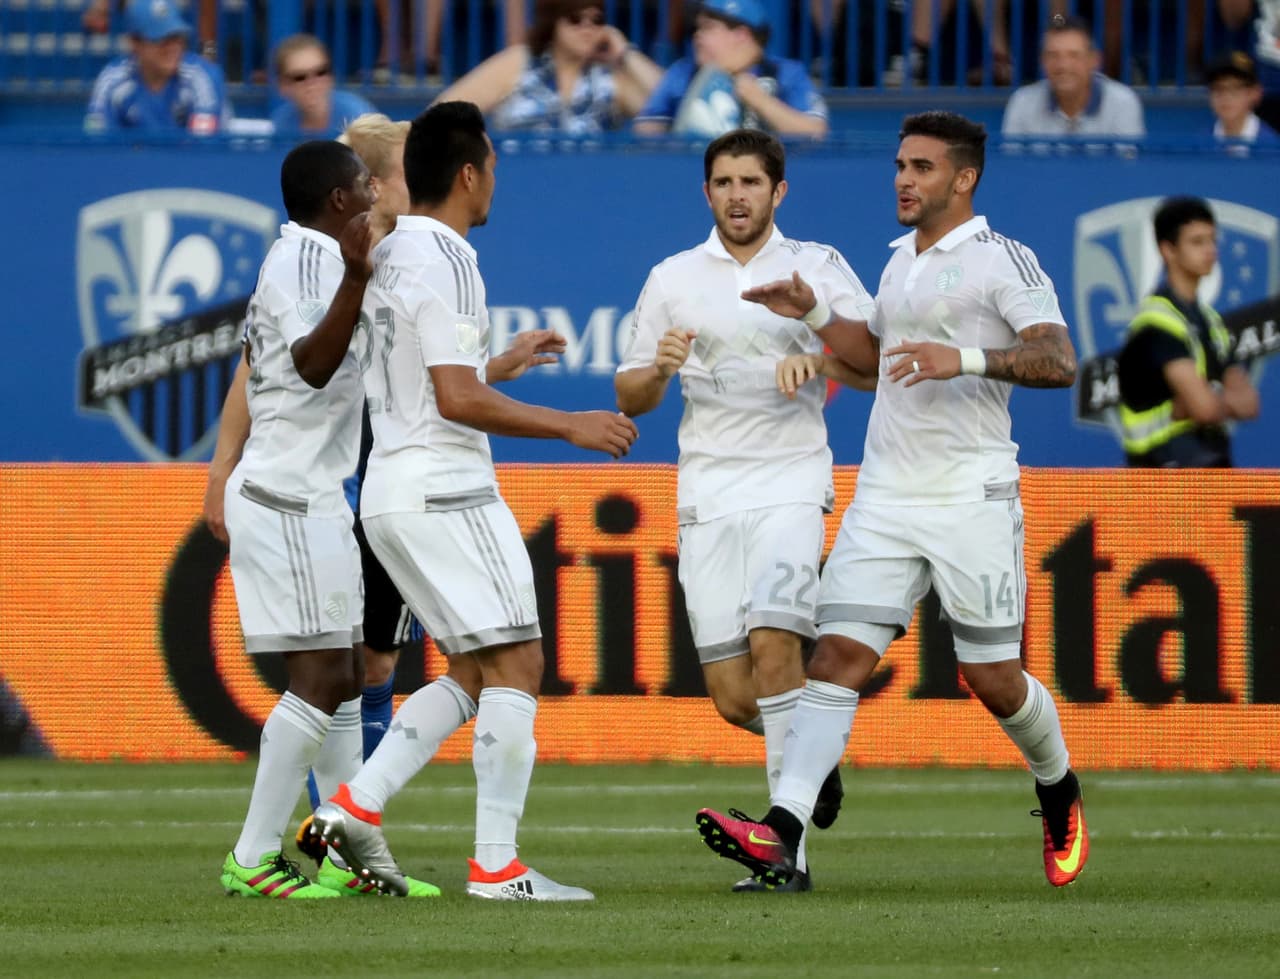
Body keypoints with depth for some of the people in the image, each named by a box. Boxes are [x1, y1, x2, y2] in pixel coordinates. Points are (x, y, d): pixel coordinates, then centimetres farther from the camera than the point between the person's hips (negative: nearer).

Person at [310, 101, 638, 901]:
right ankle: (497, 866, -9)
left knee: (471, 672, 15)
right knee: (516, 664, -5)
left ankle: (356, 807, 4)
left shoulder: (388, 255, 12)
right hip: (447, 490, -9)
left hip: (393, 489, 9)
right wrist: (570, 425, -14)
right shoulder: (446, 262, -15)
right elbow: (458, 399, -21)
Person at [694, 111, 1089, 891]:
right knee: (838, 654, -9)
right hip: (885, 497, 6)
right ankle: (781, 837, -20)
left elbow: (1058, 361, -17)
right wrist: (815, 316, 18)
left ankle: (1061, 795, 32)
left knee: (995, 679, 2)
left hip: (971, 498, -6)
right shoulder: (901, 259, 17)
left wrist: (966, 358, -30)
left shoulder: (1003, 260, -6)